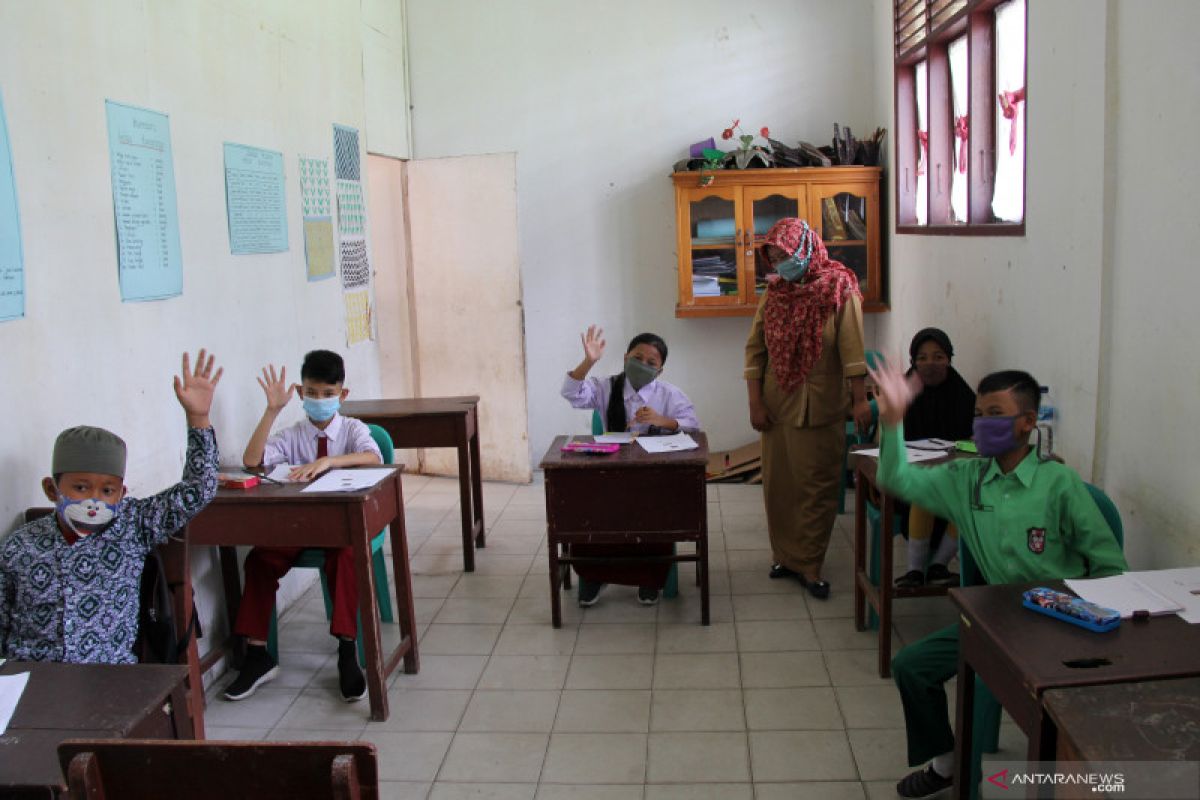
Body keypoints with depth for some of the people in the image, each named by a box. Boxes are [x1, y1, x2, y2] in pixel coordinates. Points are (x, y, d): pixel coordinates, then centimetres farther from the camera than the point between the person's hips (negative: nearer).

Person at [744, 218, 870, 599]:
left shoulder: (839, 290, -6)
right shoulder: (773, 293, 5)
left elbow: (852, 350, -12)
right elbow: (755, 350, 6)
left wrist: (861, 400, -18)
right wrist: (755, 403, 0)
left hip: (820, 410, -4)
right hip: (777, 407, 4)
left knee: (818, 488, 2)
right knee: (778, 485, 10)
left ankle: (808, 566, 10)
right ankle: (785, 556, 25)